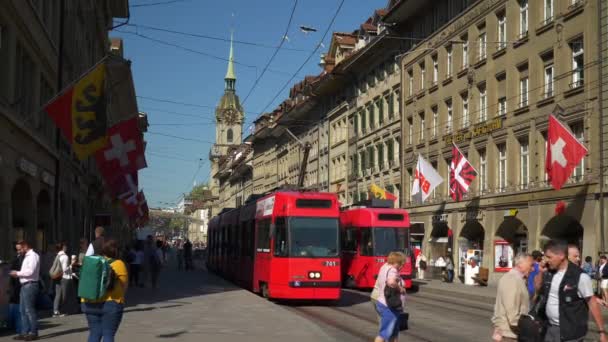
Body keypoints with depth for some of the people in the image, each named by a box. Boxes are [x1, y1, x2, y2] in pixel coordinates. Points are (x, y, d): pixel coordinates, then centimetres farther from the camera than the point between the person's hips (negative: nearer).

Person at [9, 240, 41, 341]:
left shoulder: (33, 256, -12)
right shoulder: (27, 256, 17)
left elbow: (30, 271, -20)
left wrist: (17, 273, -9)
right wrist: (17, 274, 7)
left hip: (30, 285, -10)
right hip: (25, 285, 10)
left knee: (29, 309, -7)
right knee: (23, 310, 11)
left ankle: (33, 333, -2)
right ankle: (25, 332, 16)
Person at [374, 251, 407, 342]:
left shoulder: (385, 267, 7)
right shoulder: (392, 270, -22)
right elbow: (391, 282, -44)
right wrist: (400, 288, -27)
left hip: (383, 303, 11)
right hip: (389, 307, -11)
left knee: (394, 332, 21)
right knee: (385, 333, -4)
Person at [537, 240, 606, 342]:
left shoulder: (580, 276, -15)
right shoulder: (548, 273, 4)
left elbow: (592, 303, -12)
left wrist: (602, 331, -12)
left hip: (571, 331, -6)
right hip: (550, 328, 6)